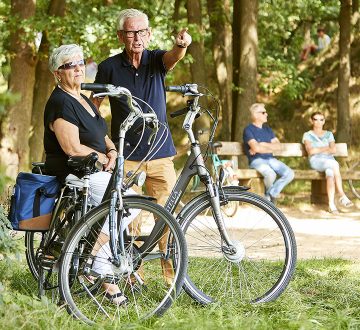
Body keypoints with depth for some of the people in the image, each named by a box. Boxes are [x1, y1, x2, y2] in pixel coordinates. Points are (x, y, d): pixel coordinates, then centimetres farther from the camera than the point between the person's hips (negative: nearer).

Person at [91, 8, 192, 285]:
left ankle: (174, 277, 6)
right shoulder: (110, 67, 1)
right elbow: (93, 106, 10)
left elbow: (173, 57, -20)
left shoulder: (156, 60, 3)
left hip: (161, 153, 1)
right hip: (125, 156, -1)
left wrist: (181, 45, -43)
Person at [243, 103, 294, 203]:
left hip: (270, 159, 6)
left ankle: (271, 194, -3)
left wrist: (263, 145, -6)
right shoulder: (248, 130, -2)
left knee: (289, 174, -18)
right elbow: (256, 148, -16)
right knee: (271, 174, -35)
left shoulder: (267, 129, 20)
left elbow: (277, 145, 9)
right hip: (257, 160, -6)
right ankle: (268, 194, -1)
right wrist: (271, 148, -3)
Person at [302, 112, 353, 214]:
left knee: (330, 173, -37)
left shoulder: (329, 134, 24)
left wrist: (318, 150, -5)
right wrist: (326, 148, 1)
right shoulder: (307, 135, 16)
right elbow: (310, 151, -2)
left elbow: (333, 150, 7)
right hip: (316, 161, -3)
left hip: (330, 160, 3)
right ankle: (342, 196, -39)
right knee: (334, 164, -36)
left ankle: (331, 204, -50)